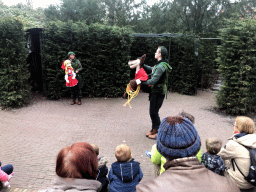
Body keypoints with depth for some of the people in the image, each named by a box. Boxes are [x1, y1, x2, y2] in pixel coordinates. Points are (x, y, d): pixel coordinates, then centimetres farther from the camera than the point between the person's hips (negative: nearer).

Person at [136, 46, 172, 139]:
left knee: (154, 112, -2)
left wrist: (141, 82, -21)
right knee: (153, 112, 16)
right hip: (155, 91, 10)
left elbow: (153, 81, -27)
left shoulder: (161, 66, -21)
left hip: (158, 93, -10)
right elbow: (151, 69, 27)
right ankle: (154, 129, 29)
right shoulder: (159, 65, 12)